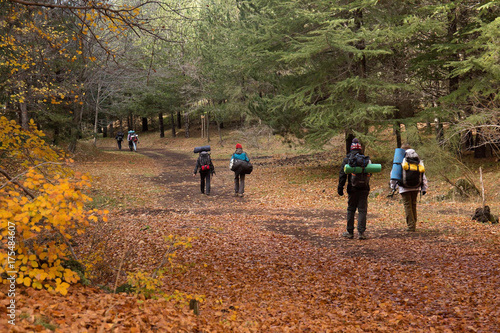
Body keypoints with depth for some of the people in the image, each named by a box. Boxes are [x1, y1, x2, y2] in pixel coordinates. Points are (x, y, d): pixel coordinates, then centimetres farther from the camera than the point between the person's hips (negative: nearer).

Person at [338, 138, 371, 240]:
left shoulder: (347, 159, -1)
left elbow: (342, 174, -4)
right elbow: (370, 173, 11)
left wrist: (340, 187, -1)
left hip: (352, 188, -1)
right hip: (364, 188, 1)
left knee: (351, 210, 9)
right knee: (362, 210, 3)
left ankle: (350, 232, 12)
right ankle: (361, 232, -2)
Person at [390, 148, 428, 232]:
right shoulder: (419, 162, 8)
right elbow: (423, 177, 8)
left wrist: (393, 186, 8)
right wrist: (424, 188, 13)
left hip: (405, 188, -4)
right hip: (415, 188, 4)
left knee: (408, 206, 0)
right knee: (413, 206, 16)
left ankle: (411, 226, -3)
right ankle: (413, 225, 20)